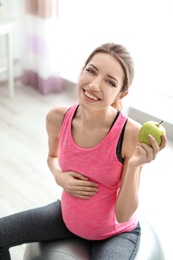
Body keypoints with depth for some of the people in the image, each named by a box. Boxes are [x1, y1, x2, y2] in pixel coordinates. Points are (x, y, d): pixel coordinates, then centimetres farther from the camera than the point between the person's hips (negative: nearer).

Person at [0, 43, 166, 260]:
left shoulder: (132, 134, -30)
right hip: (67, 217, 4)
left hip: (115, 233, -4)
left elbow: (123, 215, -23)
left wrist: (135, 165, -38)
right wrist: (59, 177, -14)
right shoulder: (57, 118, -17)